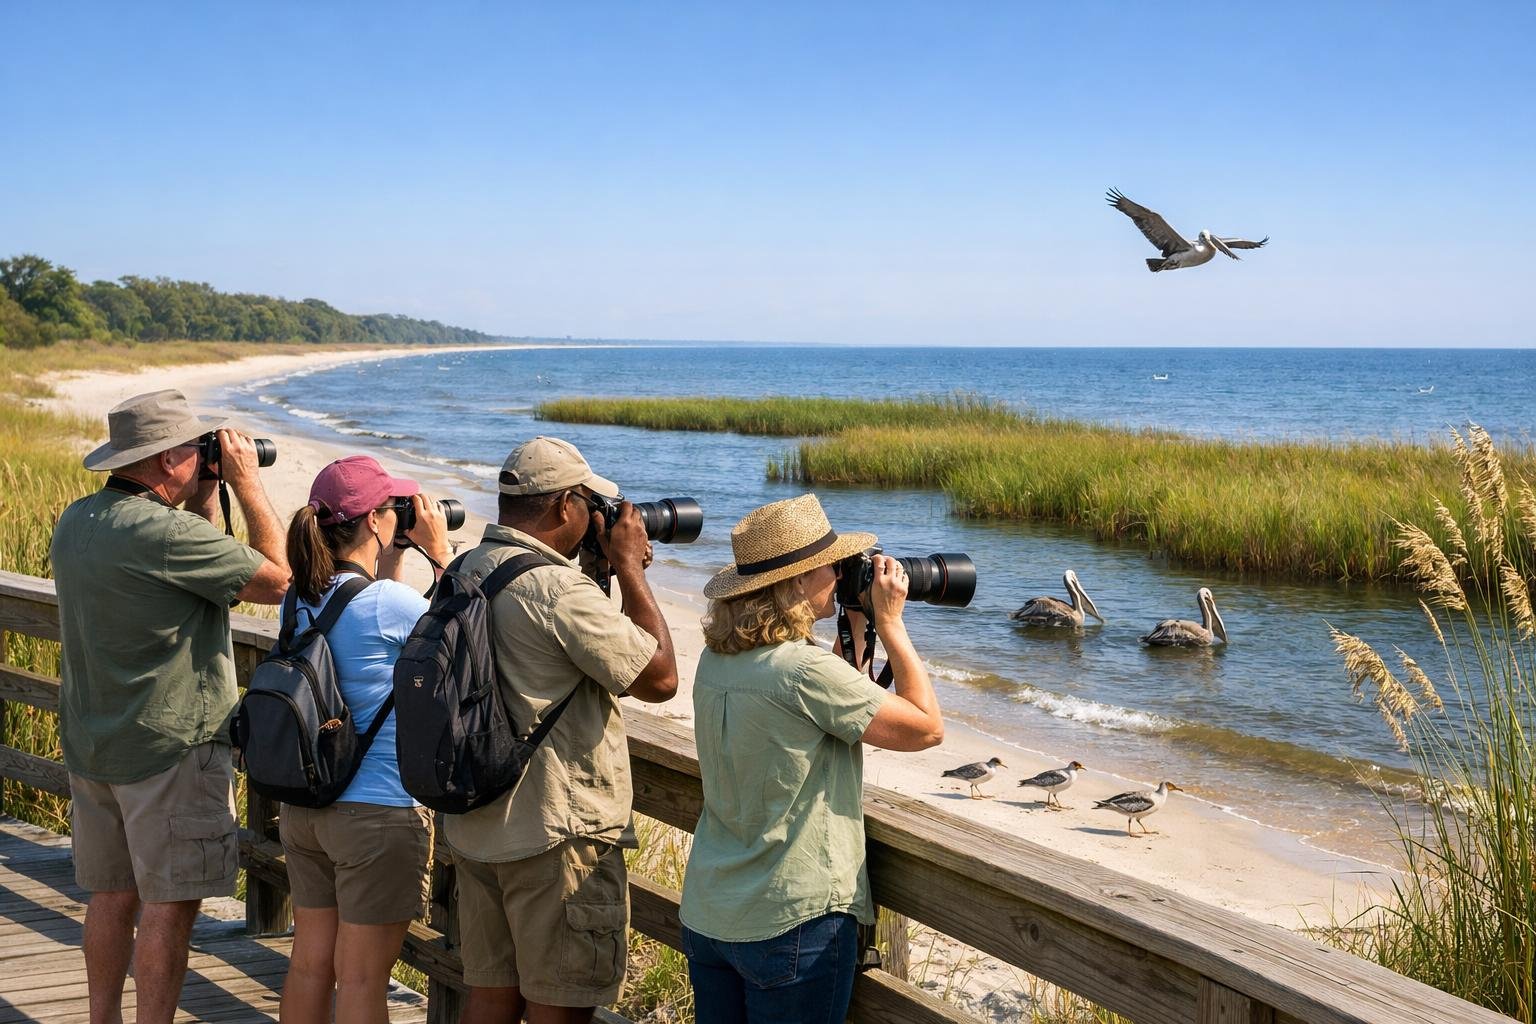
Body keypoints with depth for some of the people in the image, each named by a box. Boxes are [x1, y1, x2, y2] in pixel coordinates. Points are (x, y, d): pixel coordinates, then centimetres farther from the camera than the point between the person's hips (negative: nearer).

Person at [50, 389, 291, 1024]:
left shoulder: (76, 522, 7)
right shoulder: (164, 532, -21)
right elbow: (277, 580, -13)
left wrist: (204, 497, 12)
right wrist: (246, 484, -7)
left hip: (90, 748, 9)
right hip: (170, 747, -9)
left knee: (112, 896, 17)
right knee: (170, 905, 0)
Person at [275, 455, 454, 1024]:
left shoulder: (300, 599, 4)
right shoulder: (390, 603, -19)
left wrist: (395, 556, 17)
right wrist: (439, 551, 4)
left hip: (304, 807, 7)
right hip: (380, 812, -7)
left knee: (310, 963, 15)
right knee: (361, 978, 3)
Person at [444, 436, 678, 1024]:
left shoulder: (465, 574, 8)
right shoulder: (557, 588, -20)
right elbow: (659, 678, -16)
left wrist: (607, 571, 14)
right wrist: (629, 570, -7)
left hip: (476, 827, 9)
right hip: (558, 833, -9)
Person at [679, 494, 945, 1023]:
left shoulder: (714, 661, 3)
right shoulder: (805, 669, -22)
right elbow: (927, 727, -13)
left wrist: (857, 623, 12)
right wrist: (889, 623, -6)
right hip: (793, 921, -7)